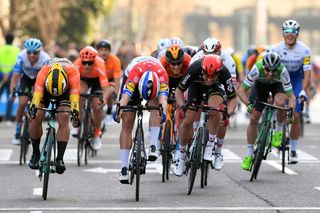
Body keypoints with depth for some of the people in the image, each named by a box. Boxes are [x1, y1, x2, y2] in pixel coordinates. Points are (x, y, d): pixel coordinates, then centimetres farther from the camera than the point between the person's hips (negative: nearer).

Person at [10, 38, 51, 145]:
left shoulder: (45, 59, -35)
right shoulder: (21, 57, -33)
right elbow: (15, 75, -33)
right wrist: (12, 91, -45)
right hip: (26, 77, 1)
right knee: (22, 103, -14)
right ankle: (17, 133, 0)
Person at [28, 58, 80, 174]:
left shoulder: (73, 72, -40)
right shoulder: (43, 72, -39)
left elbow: (74, 94, -48)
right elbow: (37, 91, -50)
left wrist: (75, 112, -64)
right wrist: (33, 107, -68)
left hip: (66, 90, -1)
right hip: (45, 88, 1)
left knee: (63, 120, -23)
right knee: (36, 117, -18)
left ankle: (60, 159, -20)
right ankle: (36, 153, 3)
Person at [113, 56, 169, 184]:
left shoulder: (162, 75, -40)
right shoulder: (134, 74, -43)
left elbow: (163, 98, -49)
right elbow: (125, 96, -51)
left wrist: (163, 112, -68)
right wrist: (119, 110, -69)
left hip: (157, 81, 1)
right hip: (133, 79, -1)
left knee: (155, 105, -32)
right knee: (127, 122, -9)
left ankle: (153, 146, -31)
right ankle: (124, 167, -7)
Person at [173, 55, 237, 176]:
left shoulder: (224, 73, -37)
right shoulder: (195, 68, -38)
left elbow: (233, 98, -27)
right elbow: (179, 91, -25)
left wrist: (228, 112, -45)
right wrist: (182, 105, -42)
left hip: (216, 87, -1)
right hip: (196, 85, 1)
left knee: (214, 110, -32)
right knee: (188, 121, -7)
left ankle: (210, 146, -16)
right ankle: (181, 156, 14)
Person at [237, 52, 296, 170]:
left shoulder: (282, 71, -38)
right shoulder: (257, 69, -38)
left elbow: (291, 96, -33)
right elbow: (241, 90, -33)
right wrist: (249, 104, -47)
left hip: (277, 84, -1)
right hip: (260, 85, 1)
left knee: (280, 103, -34)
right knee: (253, 119, -7)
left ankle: (278, 131, -7)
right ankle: (249, 155, 7)